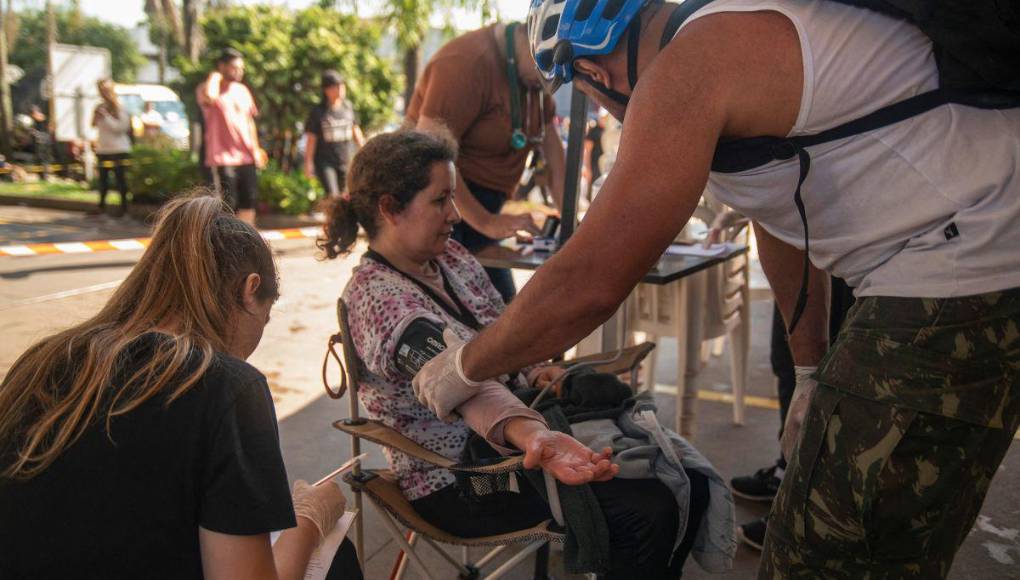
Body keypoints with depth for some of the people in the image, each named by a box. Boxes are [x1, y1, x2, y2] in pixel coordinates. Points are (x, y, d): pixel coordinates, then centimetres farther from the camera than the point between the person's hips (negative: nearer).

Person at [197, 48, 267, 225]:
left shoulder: (243, 90, 13)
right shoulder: (206, 89, -5)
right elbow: (210, 96, -32)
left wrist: (256, 149, 14)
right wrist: (215, 76, -13)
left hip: (246, 157, 6)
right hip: (223, 158, -6)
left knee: (249, 202, 10)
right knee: (227, 205, -4)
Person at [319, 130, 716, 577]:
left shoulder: (449, 256, 5)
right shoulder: (379, 299, -22)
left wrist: (536, 370, -8)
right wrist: (529, 434, -55)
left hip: (503, 445, 9)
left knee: (688, 483, 2)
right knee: (651, 512, -21)